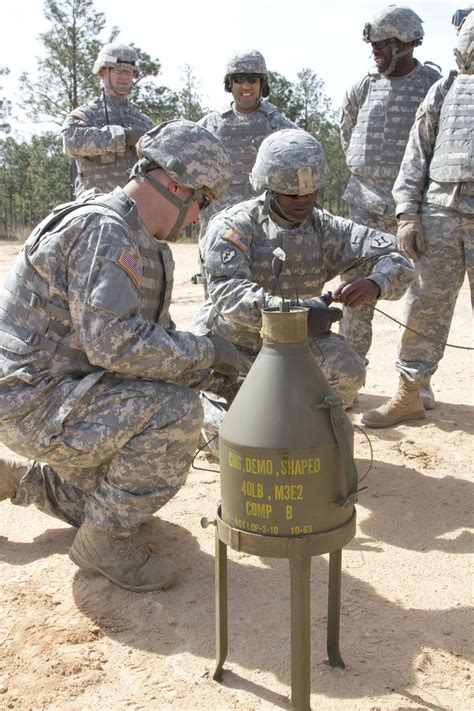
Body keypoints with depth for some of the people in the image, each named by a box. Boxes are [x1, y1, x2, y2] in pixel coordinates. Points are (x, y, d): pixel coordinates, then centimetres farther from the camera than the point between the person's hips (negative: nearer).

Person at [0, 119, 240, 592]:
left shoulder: (145, 243, 9)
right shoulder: (101, 230, -23)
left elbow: (155, 333, 14)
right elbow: (116, 343, -32)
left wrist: (206, 362, -2)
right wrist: (205, 351, -21)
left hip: (68, 389, 10)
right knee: (173, 411, -26)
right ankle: (104, 543, -9)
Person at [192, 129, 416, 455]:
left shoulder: (325, 228, -7)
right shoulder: (233, 225, -19)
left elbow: (397, 260, -12)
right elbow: (229, 293, -34)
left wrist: (375, 285, -36)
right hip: (232, 345, -3)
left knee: (347, 368, -23)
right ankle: (207, 405, 19)